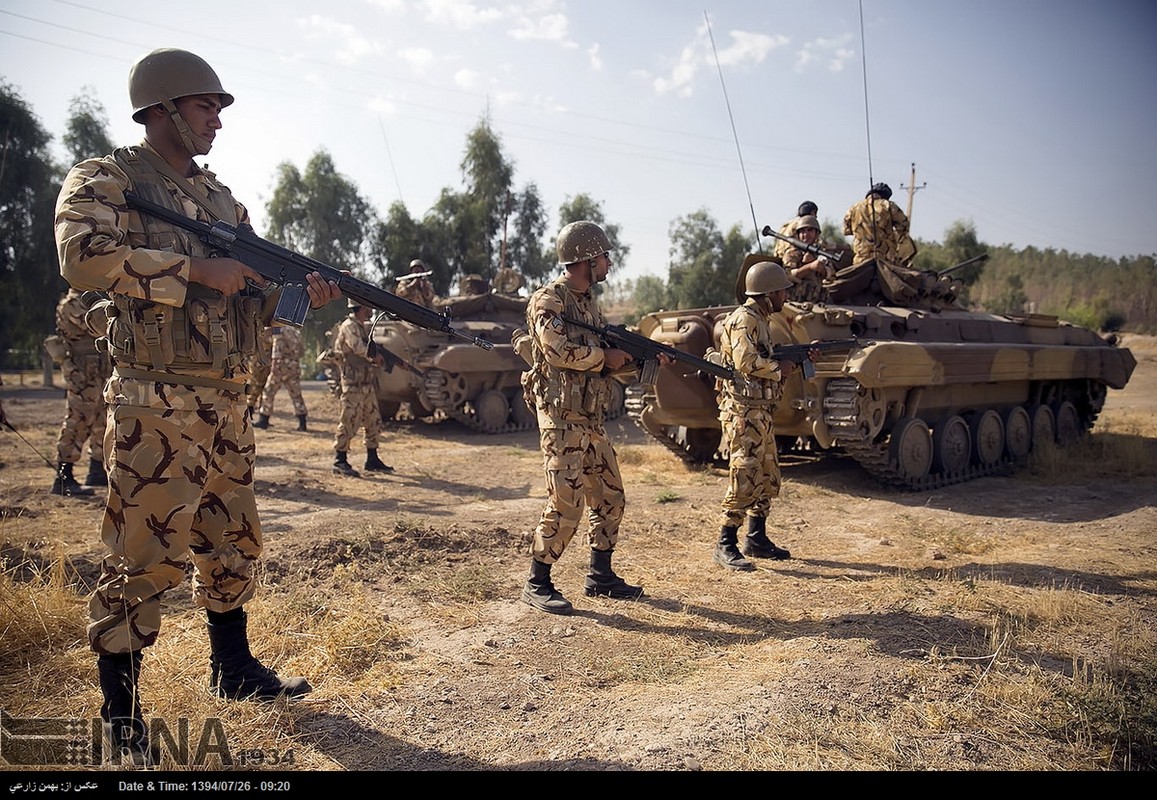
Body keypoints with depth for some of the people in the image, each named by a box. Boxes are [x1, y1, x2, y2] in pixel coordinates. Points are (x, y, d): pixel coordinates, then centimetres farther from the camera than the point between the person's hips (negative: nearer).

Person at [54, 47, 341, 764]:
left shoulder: (223, 199, 20)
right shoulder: (105, 179, 0)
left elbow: (252, 294, 18)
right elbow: (85, 256, -19)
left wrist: (301, 291, -2)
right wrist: (196, 270, -18)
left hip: (228, 400, 7)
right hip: (156, 400, -7)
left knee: (234, 541, 15)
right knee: (146, 551, -4)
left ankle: (234, 669, 33)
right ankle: (120, 712, 11)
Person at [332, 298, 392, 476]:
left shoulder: (363, 328, 17)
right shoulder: (349, 326, -11)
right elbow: (359, 349, -21)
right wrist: (376, 357, -6)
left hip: (368, 384, 9)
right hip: (354, 384, -9)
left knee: (374, 422, 12)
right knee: (349, 423, -6)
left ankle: (372, 460, 20)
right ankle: (339, 462, 1)